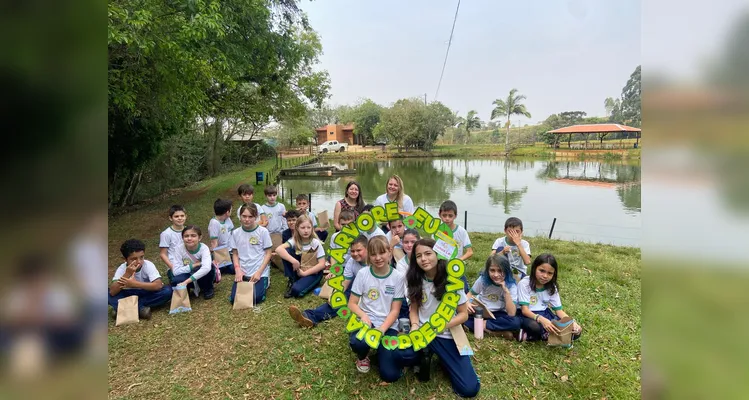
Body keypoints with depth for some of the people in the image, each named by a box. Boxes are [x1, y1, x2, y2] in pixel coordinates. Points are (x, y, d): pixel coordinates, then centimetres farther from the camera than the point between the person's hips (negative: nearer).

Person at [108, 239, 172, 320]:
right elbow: (112, 292, -26)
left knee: (168, 291, -29)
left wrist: (134, 284, -34)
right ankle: (140, 309, -29)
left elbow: (158, 285, -32)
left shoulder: (148, 265, -21)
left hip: (147, 294, -1)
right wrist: (127, 274, -36)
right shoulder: (122, 268, -16)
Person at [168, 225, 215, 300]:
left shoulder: (203, 248, -25)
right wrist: (193, 265, -29)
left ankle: (208, 289, -5)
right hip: (190, 276, 2)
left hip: (203, 276, -1)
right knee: (175, 280, -32)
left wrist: (186, 282, -46)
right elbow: (176, 271, -23)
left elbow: (206, 268, -43)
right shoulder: (180, 249, -18)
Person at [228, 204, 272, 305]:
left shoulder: (263, 231, -5)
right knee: (234, 299, -13)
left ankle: (264, 283, 12)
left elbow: (268, 253, -3)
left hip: (260, 272, -3)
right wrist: (238, 270, -7)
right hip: (242, 273, 3)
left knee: (255, 298, -20)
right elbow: (235, 254, 10)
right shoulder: (235, 233, 4)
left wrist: (259, 272, -12)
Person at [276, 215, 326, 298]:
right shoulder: (294, 241, -9)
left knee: (296, 290, -33)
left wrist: (304, 273, -20)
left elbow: (322, 264, -17)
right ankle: (292, 281, -7)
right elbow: (279, 249, -27)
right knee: (286, 251, -19)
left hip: (313, 273, -4)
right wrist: (294, 261, -37)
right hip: (298, 271, 4)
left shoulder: (316, 243, -14)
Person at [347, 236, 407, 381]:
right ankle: (362, 357, 4)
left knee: (390, 374, -16)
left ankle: (383, 351, 19)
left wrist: (382, 329, -19)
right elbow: (352, 303, 1)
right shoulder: (362, 274, -4)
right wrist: (363, 315, -20)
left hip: (388, 325, 0)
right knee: (357, 342, -35)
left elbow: (395, 311, -4)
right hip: (366, 321, 1)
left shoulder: (398, 277, -6)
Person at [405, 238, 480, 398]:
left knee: (469, 389, -12)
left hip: (448, 336, -1)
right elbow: (414, 309, 7)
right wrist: (415, 325, -15)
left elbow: (464, 314, -6)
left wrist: (443, 325, -23)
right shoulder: (416, 280, -3)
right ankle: (425, 354, 4)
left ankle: (442, 359, 16)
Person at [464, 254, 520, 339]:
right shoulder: (483, 279, -14)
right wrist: (467, 303, -22)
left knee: (516, 322, -33)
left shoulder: (511, 285, -17)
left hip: (498, 315, -1)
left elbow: (511, 314, -25)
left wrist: (506, 291, -32)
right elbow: (470, 294, 1)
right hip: (480, 311, 1)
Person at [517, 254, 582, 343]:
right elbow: (524, 309, -21)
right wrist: (541, 319, -39)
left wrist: (572, 322, -18)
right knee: (535, 326, -41)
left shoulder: (552, 287, 2)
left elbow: (559, 310, 2)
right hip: (528, 315, -6)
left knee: (575, 332, -12)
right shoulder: (524, 284, -16)